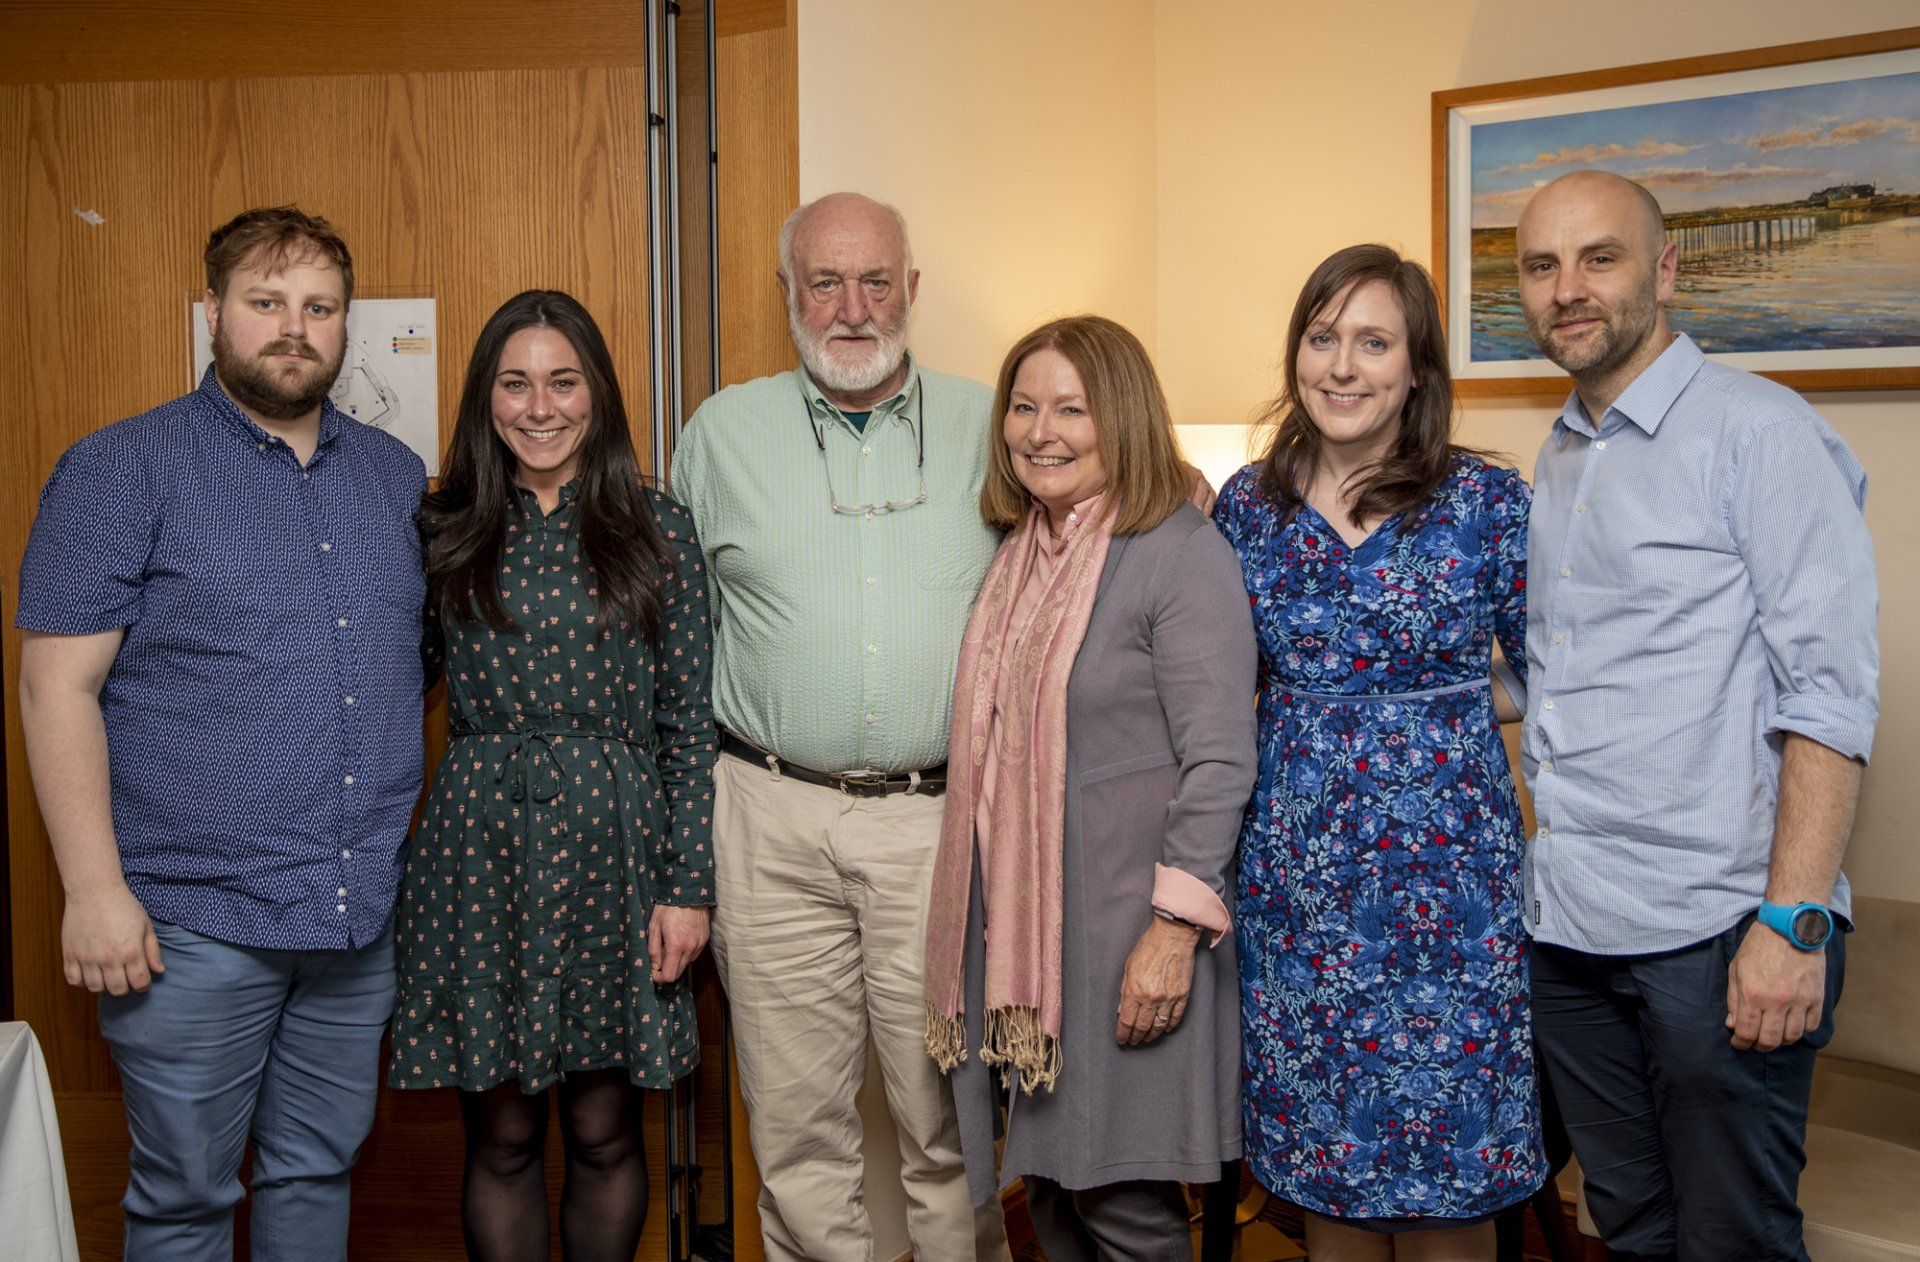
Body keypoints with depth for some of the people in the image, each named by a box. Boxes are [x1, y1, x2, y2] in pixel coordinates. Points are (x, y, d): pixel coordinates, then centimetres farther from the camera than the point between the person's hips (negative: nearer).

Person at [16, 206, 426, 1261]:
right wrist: (93, 888, -15)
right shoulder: (121, 470, -5)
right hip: (194, 925, -4)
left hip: (366, 917, 5)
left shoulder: (397, 476, 10)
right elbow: (57, 685, -9)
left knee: (319, 1176, 16)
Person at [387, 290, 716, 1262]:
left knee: (605, 1133, 9)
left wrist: (688, 886, -3)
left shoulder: (658, 532, 2)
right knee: (501, 1138, 8)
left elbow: (689, 721, 1)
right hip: (480, 851, 1)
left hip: (613, 848, 0)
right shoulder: (444, 531, 5)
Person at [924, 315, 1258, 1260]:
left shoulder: (1182, 553, -11)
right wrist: (991, 921, 15)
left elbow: (1218, 761, -15)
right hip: (1018, 914, 7)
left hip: (1124, 912, -7)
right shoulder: (1018, 551, 12)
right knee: (1049, 1184, 15)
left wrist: (1175, 927, -20)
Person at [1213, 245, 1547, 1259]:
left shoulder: (1489, 503, -4)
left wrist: (1436, 711, -5)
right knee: (1321, 1163, 12)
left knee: (1447, 1180, 5)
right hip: (1294, 866, 3)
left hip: (1444, 871, -2)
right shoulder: (1246, 506, 4)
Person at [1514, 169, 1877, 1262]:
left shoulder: (1760, 432, -8)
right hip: (1570, 926, 7)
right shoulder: (1558, 462, 15)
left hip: (1714, 928, -7)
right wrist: (1538, 870, 12)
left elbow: (1830, 691, -14)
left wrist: (1793, 922, -20)